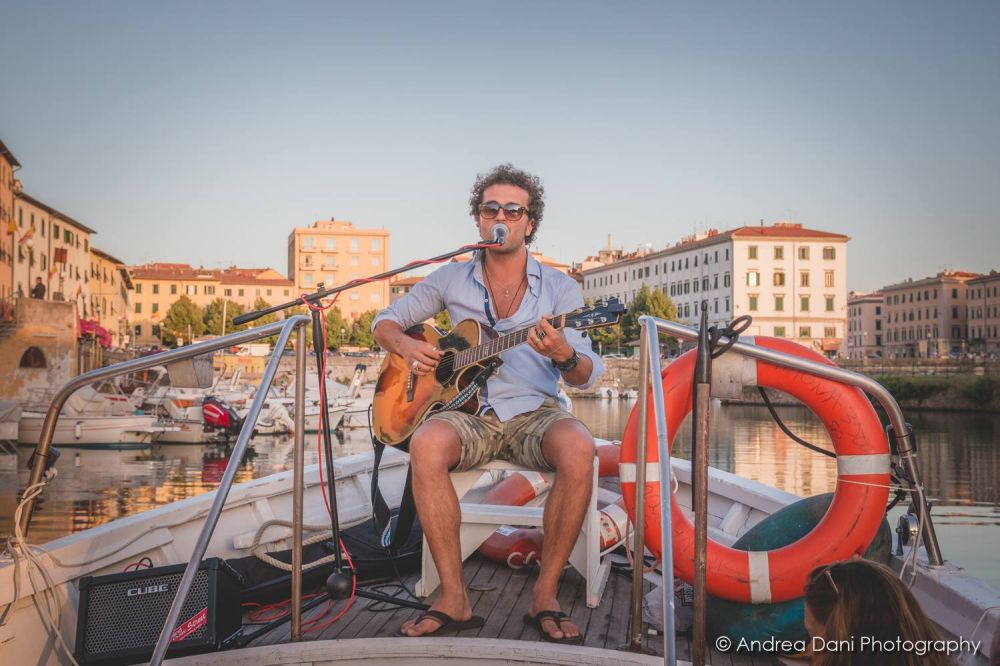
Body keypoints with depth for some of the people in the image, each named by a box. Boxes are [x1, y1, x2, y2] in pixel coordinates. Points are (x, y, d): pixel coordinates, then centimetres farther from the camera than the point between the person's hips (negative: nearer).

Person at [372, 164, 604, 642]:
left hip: (533, 413, 0)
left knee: (579, 449, -35)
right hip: (469, 412, 1)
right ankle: (454, 598, -25)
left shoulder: (558, 288, 4)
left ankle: (544, 597, -20)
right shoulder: (451, 280, 9)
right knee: (426, 445, -34)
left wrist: (565, 355, -27)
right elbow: (385, 321, 18)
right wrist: (406, 346, -6)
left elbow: (588, 376, -3)